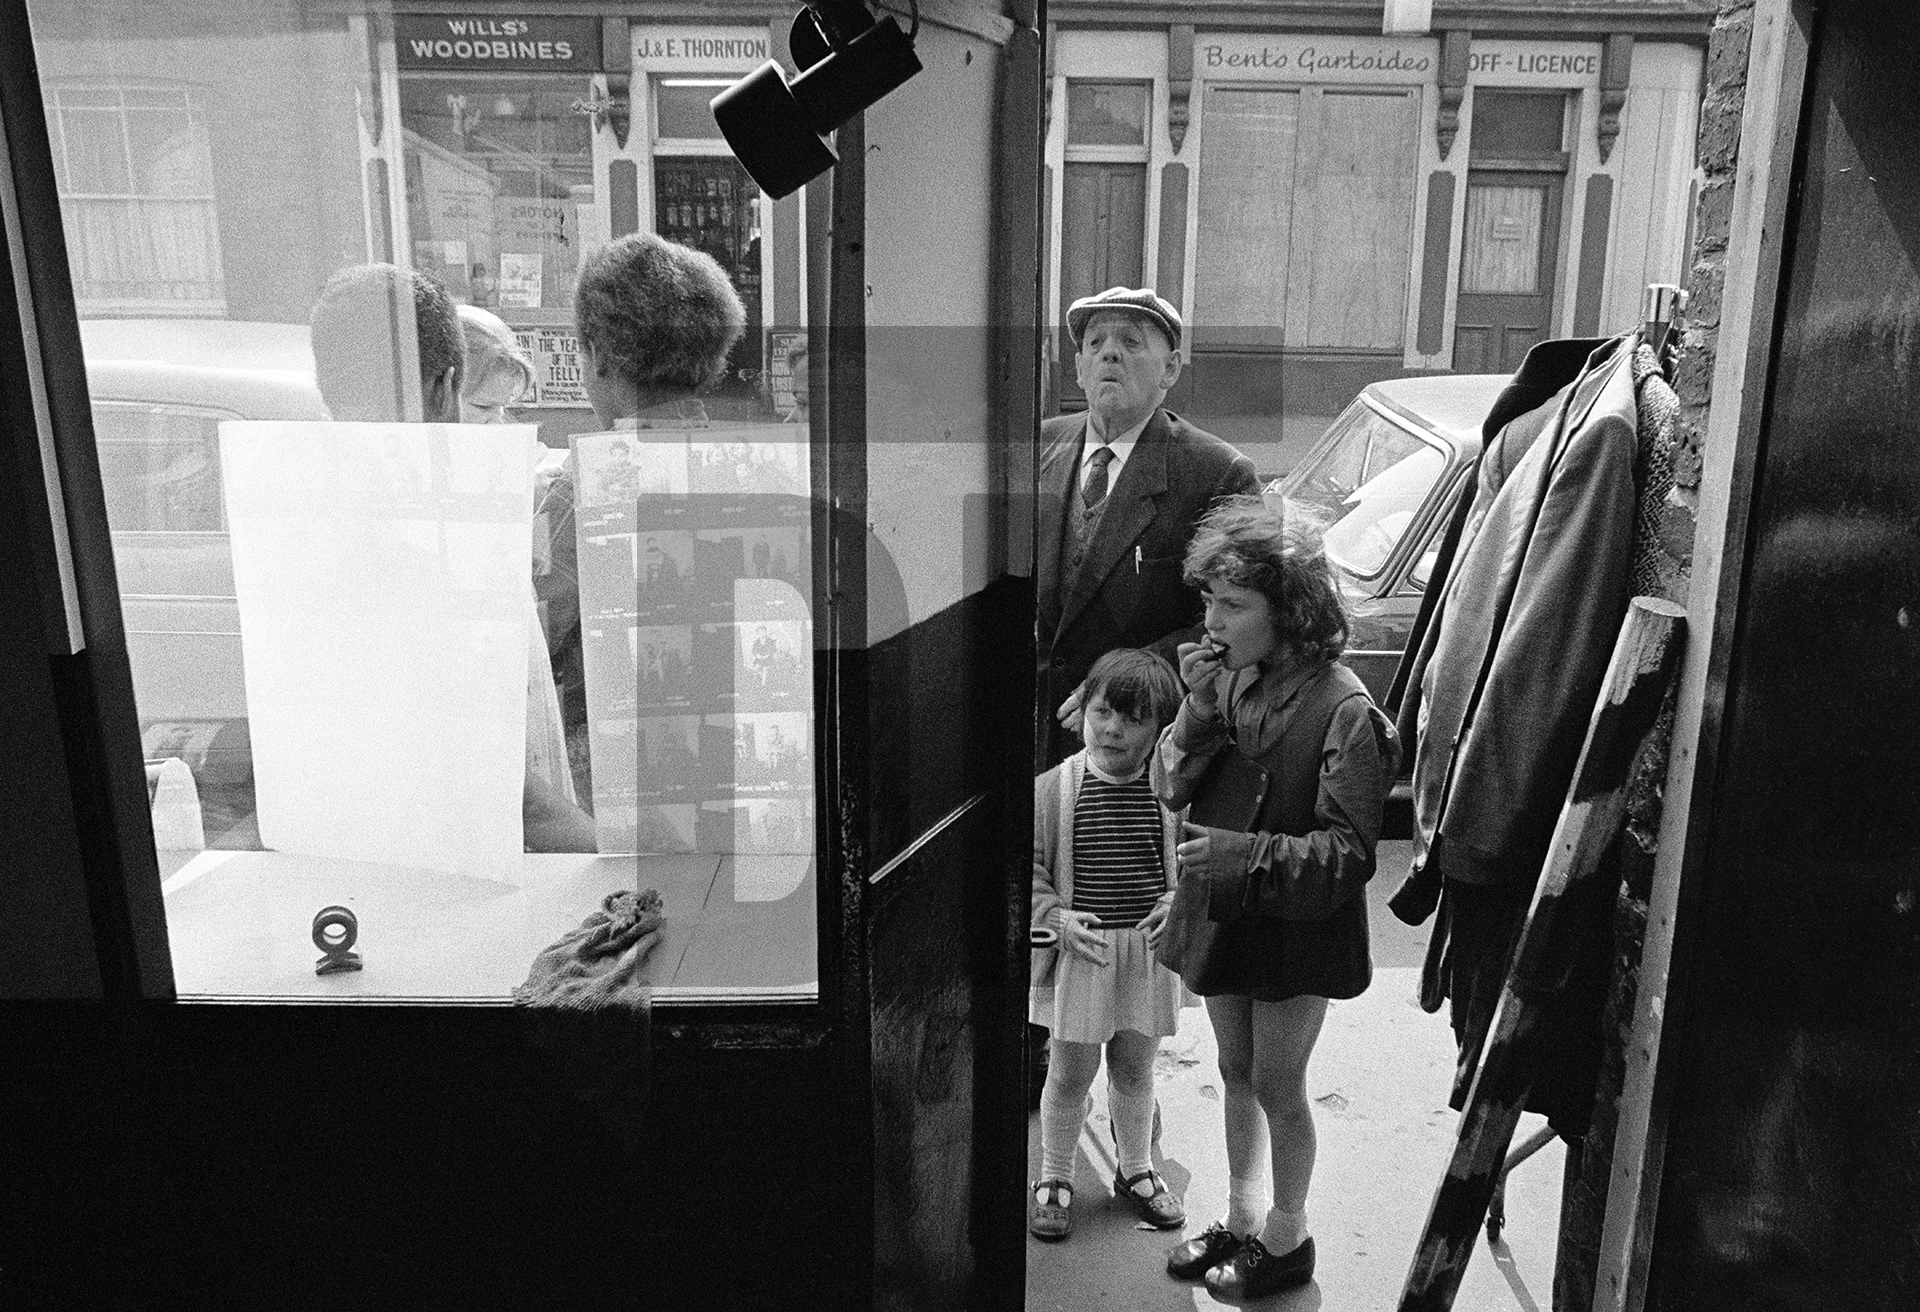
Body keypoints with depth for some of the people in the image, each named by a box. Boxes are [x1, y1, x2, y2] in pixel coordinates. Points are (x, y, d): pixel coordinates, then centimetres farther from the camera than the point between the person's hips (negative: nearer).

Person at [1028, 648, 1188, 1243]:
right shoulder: (1053, 788, -9)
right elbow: (1027, 866, -5)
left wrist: (1179, 899, -10)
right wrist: (1056, 917, -15)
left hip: (1149, 949, 2)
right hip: (1078, 950, -2)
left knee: (1135, 1068, 18)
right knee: (1071, 1071, 9)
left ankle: (1135, 1170, 39)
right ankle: (1054, 1178, 29)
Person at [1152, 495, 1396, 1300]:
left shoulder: (1341, 707, -21)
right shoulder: (1229, 676, -4)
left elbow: (1347, 854, -21)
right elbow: (1171, 787, -3)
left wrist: (1244, 853, -32)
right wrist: (1201, 710, -18)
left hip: (1295, 928, -6)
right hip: (1220, 915, 6)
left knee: (1277, 1087, 11)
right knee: (1237, 1075, 21)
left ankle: (1285, 1240, 33)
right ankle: (1242, 1220, 40)